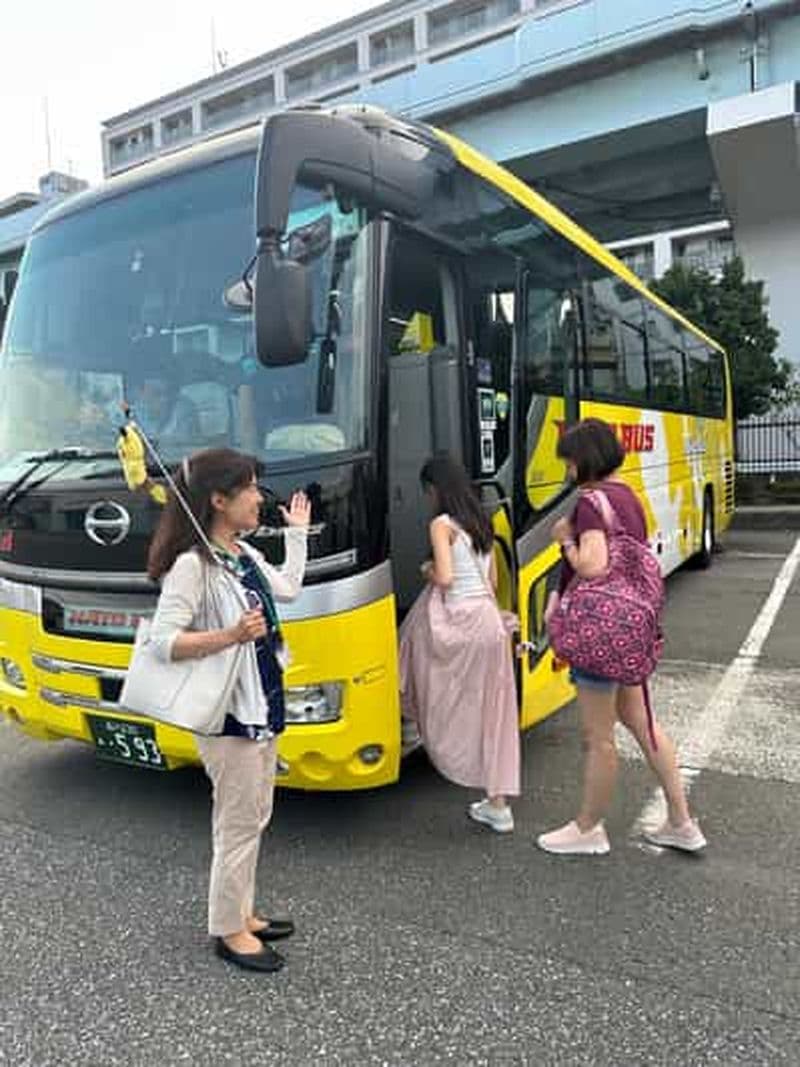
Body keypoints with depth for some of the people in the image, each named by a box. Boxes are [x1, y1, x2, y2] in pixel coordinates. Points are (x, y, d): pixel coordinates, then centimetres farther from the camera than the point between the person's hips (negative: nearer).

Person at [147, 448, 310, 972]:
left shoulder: (246, 555, 7)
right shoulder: (191, 565, -20)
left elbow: (289, 587, 21)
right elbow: (164, 640, -23)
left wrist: (298, 532, 24)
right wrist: (231, 635, -32)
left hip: (264, 708, 9)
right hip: (229, 717, -9)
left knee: (255, 818, 20)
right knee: (238, 824, 5)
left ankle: (242, 914, 37)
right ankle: (229, 931, 25)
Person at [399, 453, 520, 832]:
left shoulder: (442, 524, -8)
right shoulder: (481, 523, 14)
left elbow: (444, 577, -17)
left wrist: (426, 571, 2)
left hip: (460, 621, -8)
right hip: (490, 618, 8)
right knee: (491, 715, 12)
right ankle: (497, 803, 19)